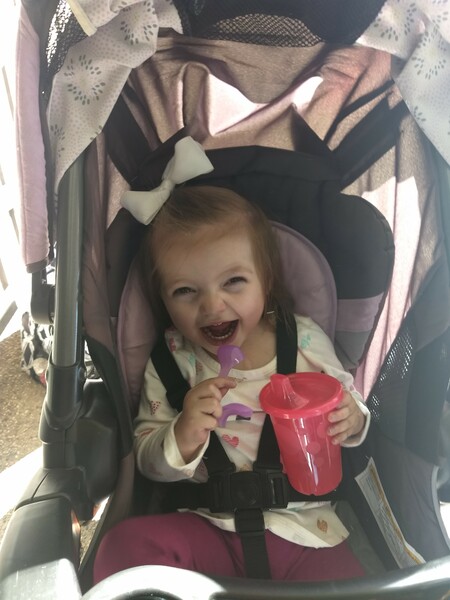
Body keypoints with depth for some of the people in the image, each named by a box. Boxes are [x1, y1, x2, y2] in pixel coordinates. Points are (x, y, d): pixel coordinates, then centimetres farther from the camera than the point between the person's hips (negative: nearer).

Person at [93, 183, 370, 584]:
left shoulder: (306, 339, -4)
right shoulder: (170, 361, -6)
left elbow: (350, 406, 11)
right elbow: (147, 461, -3)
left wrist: (352, 421, -14)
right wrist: (181, 438, -25)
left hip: (305, 528, 1)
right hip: (209, 527, 0)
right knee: (126, 544, -23)